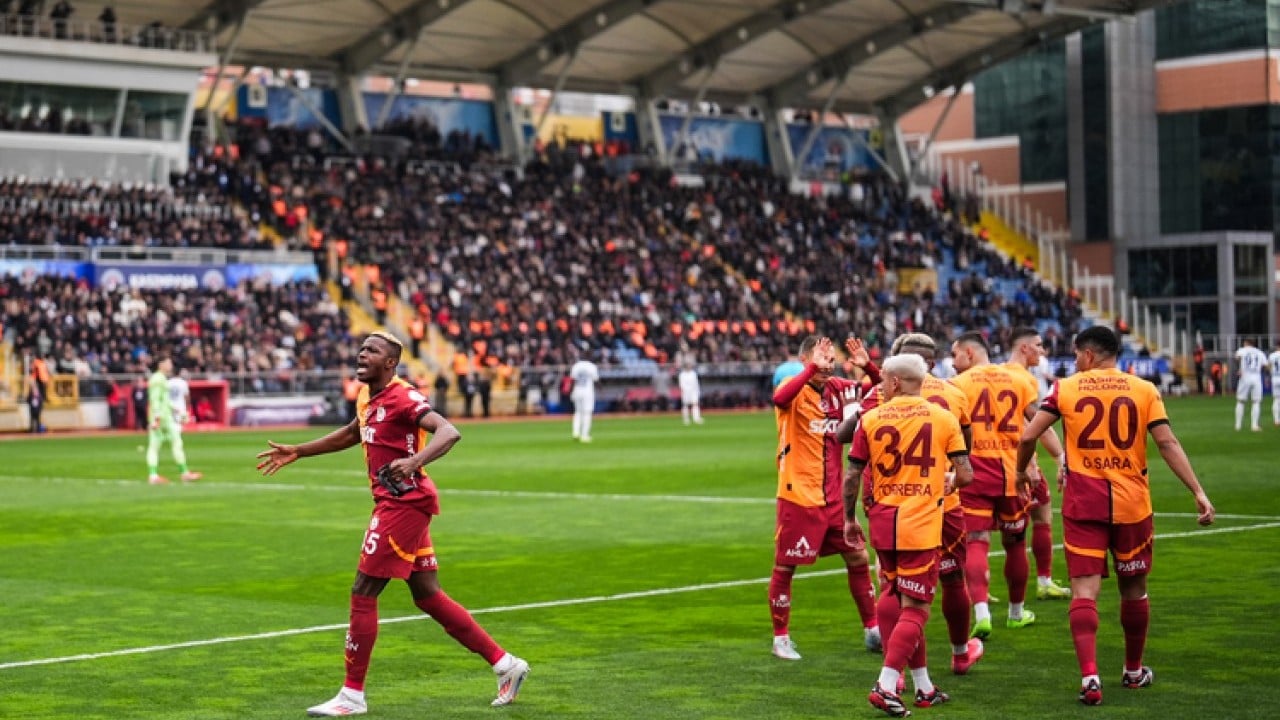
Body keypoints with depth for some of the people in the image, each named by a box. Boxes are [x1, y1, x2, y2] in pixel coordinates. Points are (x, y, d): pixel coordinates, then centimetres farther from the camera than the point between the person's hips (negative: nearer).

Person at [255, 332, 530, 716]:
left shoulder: (402, 397, -15)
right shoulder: (368, 399, 13)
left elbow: (449, 432, -28)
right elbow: (351, 433, 34)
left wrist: (415, 461, -44)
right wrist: (296, 452, 35)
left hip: (404, 503, -10)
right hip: (396, 504, 10)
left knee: (363, 593, -5)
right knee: (427, 596, 12)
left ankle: (352, 695, 4)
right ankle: (505, 664, 18)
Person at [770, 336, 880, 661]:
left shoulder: (839, 389, 5)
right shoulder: (795, 388, -12)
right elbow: (780, 398, -36)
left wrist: (867, 366, -10)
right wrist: (812, 369, -38)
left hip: (834, 496, 6)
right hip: (798, 497, -5)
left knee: (858, 558, 9)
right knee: (784, 567, 3)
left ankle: (872, 630, 21)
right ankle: (781, 638, 16)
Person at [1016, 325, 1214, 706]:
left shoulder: (1066, 389, -1)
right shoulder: (1144, 390, 1)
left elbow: (1028, 437, -4)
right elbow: (1168, 443, -6)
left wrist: (1022, 472, 15)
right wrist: (1198, 492, -6)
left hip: (1082, 505, -1)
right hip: (1131, 503, 1)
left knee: (1084, 591, -3)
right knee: (1133, 590, 17)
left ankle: (1089, 676, -18)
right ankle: (1134, 671, 32)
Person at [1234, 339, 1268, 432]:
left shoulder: (1242, 350, 6)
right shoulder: (1260, 353, 13)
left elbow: (1238, 358, -16)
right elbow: (1265, 366, 2)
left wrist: (1238, 369, -8)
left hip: (1244, 378, -1)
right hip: (1257, 378, 1)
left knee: (1240, 401, 8)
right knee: (1256, 402, 5)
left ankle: (1238, 426, 6)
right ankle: (1254, 425, -4)